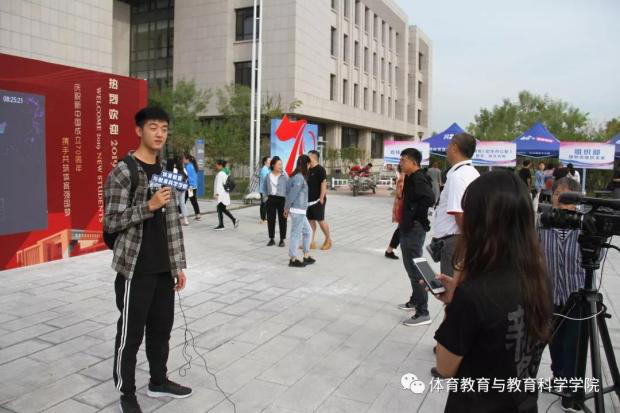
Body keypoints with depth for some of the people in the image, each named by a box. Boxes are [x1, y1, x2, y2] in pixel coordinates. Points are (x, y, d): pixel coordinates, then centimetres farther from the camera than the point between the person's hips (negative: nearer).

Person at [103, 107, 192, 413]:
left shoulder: (166, 171, 10)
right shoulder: (122, 172, -10)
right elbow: (110, 222, -13)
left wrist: (179, 265, 11)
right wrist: (148, 206, -25)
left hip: (163, 269, 6)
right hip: (135, 270, -6)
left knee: (161, 329, 17)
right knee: (130, 334, 5)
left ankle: (158, 382, 35)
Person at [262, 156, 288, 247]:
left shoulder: (284, 176, -5)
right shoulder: (268, 176, 3)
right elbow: (264, 188, 16)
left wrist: (288, 200, -11)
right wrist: (265, 195, 5)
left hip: (282, 199, -3)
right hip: (271, 199, 3)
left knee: (282, 220, 2)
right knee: (270, 219, 7)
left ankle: (282, 240, 13)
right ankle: (271, 239, 19)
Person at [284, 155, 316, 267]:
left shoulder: (296, 176, 12)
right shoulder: (300, 177, -17)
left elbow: (289, 192, 11)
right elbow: (292, 194, -18)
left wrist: (287, 208, 10)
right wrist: (287, 208, -8)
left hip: (300, 211, 10)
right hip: (298, 210, -10)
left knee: (308, 231, 17)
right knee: (296, 234, -1)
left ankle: (306, 257, 23)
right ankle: (293, 259, 7)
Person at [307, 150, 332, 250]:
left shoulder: (320, 169, -12)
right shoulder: (308, 170, 12)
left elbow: (324, 184, -17)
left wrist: (321, 198, -20)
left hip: (317, 200, -8)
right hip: (309, 200, 8)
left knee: (321, 220, -2)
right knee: (311, 220, 8)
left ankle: (328, 240, 15)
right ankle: (311, 243, 13)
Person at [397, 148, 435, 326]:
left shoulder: (418, 179, -18)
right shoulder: (411, 178, 13)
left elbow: (430, 198, -34)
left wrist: (415, 211, -21)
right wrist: (403, 219, 9)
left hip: (415, 228, -11)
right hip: (408, 227, 11)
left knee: (415, 270, -7)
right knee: (410, 266, 22)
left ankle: (423, 313, -1)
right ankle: (415, 300, 38)